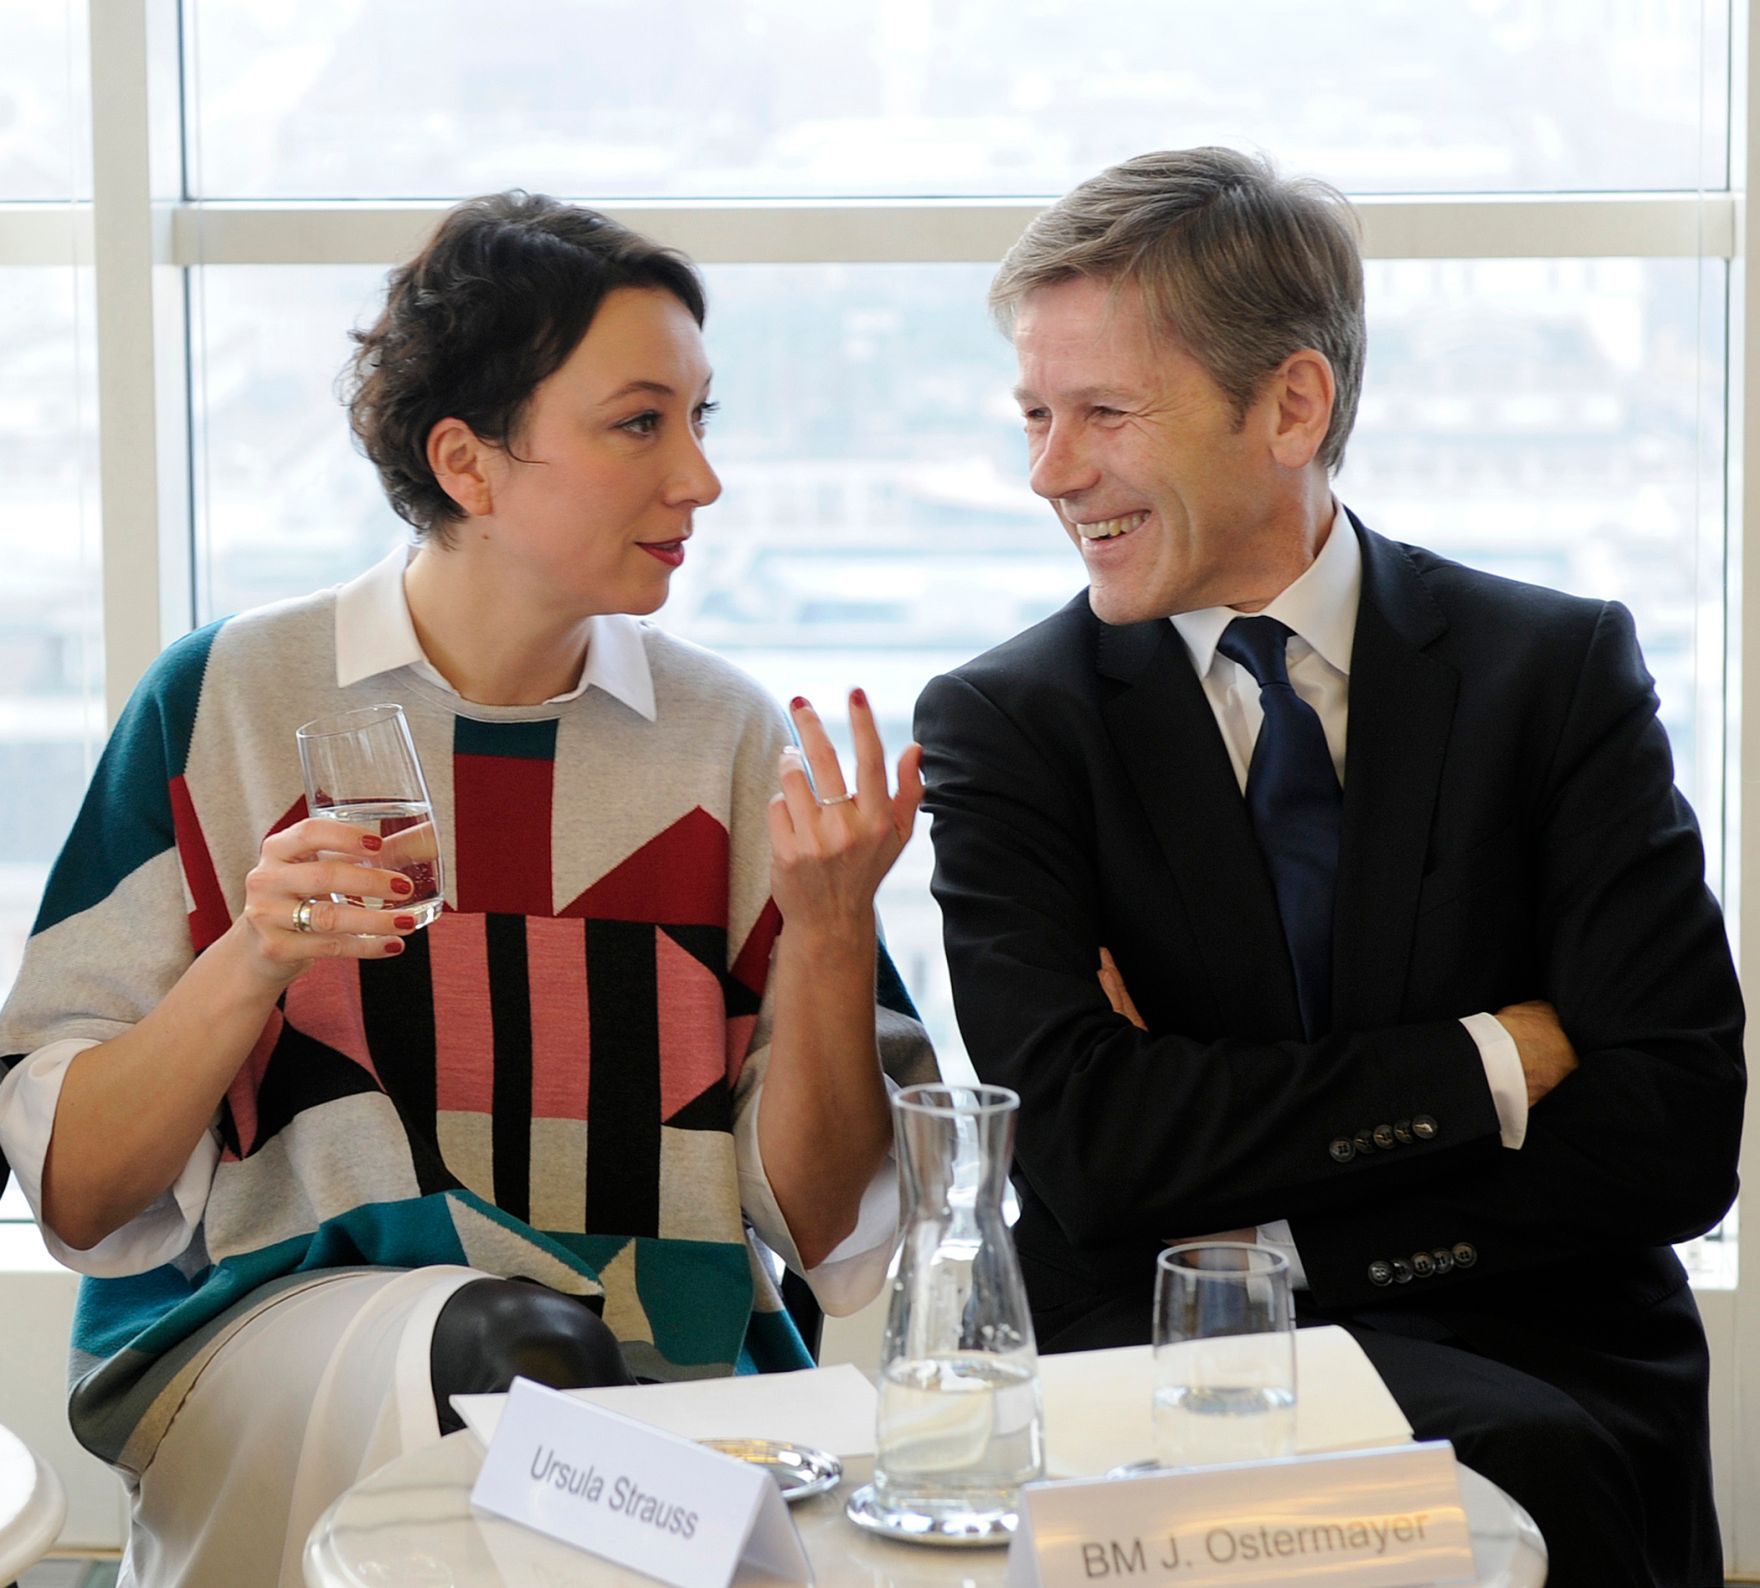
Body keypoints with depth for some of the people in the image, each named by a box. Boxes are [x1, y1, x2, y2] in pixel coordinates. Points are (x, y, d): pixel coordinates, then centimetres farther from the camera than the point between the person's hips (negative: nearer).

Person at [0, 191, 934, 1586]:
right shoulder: (228, 703, 1)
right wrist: (253, 962, -16)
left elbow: (819, 1224, 7)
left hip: (671, 1363, 2)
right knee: (523, 1347, -33)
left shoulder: (734, 741, 7)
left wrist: (830, 928, -8)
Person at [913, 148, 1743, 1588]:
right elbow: (1086, 1144, -11)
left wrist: (1270, 1218, -10)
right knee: (1523, 1464, -34)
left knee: (1535, 1460, -35)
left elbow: (1677, 1141, -5)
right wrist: (1495, 1059, -10)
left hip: (1546, 1369, 1)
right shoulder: (1003, 726, 4)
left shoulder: (1560, 672, 5)